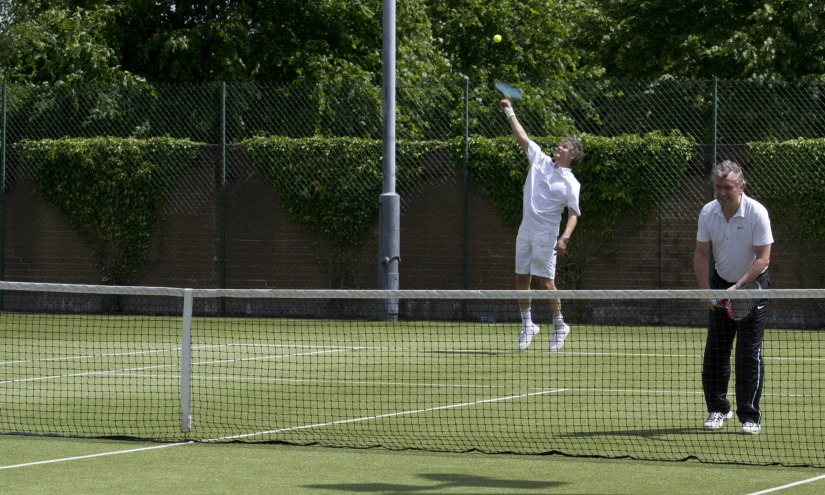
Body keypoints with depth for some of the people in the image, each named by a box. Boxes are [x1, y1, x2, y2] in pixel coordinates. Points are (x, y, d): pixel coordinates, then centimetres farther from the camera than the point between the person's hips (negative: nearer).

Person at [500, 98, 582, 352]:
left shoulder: (571, 184, -7)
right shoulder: (540, 160, 8)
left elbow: (573, 214, -11)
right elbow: (522, 137, 13)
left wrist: (565, 238, -24)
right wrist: (509, 111, 12)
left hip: (546, 235, -6)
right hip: (526, 230, 6)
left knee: (545, 281, -7)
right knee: (522, 278, 8)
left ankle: (559, 325, 10)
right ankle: (527, 325, 21)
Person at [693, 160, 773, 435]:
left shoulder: (757, 213, -20)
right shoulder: (708, 213, -9)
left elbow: (762, 258, -20)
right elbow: (701, 254, -3)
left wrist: (738, 288, -27)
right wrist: (706, 290, -15)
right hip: (721, 283, 4)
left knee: (749, 352, -9)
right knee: (715, 350, 2)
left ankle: (750, 417, -4)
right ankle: (718, 410, 15)